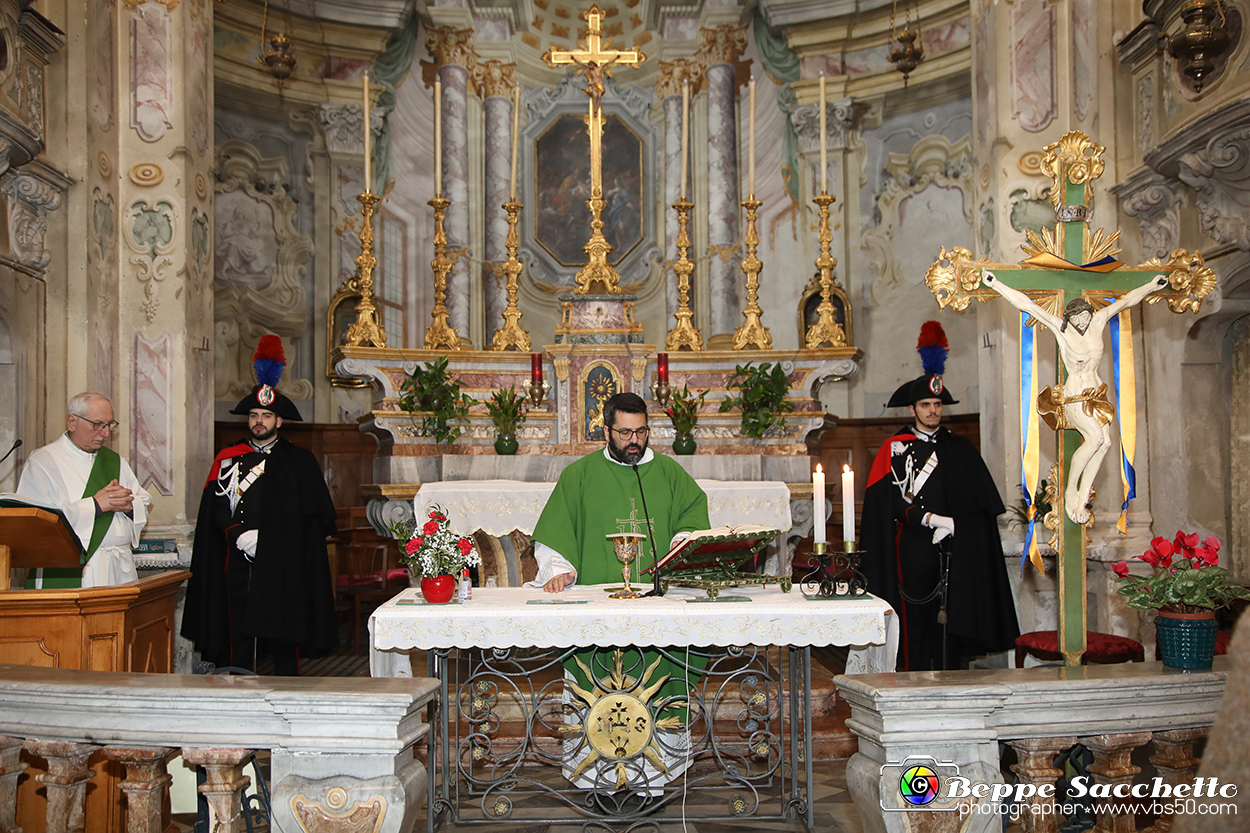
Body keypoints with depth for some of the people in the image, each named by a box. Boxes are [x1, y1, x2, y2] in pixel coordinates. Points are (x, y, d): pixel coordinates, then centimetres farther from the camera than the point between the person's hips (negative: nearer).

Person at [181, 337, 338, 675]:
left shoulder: (300, 461, 8)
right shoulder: (227, 460, 13)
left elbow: (317, 517, 3)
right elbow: (216, 511, 6)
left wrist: (266, 539, -7)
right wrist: (241, 536, -11)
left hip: (284, 567, -2)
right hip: (239, 566, 2)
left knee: (284, 642, -1)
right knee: (239, 639, 3)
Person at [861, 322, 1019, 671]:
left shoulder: (959, 448, 14)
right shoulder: (894, 449, 5)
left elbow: (981, 501, 8)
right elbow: (890, 501, -4)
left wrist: (954, 523, -9)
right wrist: (932, 518, -15)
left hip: (954, 552, 3)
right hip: (914, 550, -2)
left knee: (951, 621, 1)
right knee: (916, 621, -2)